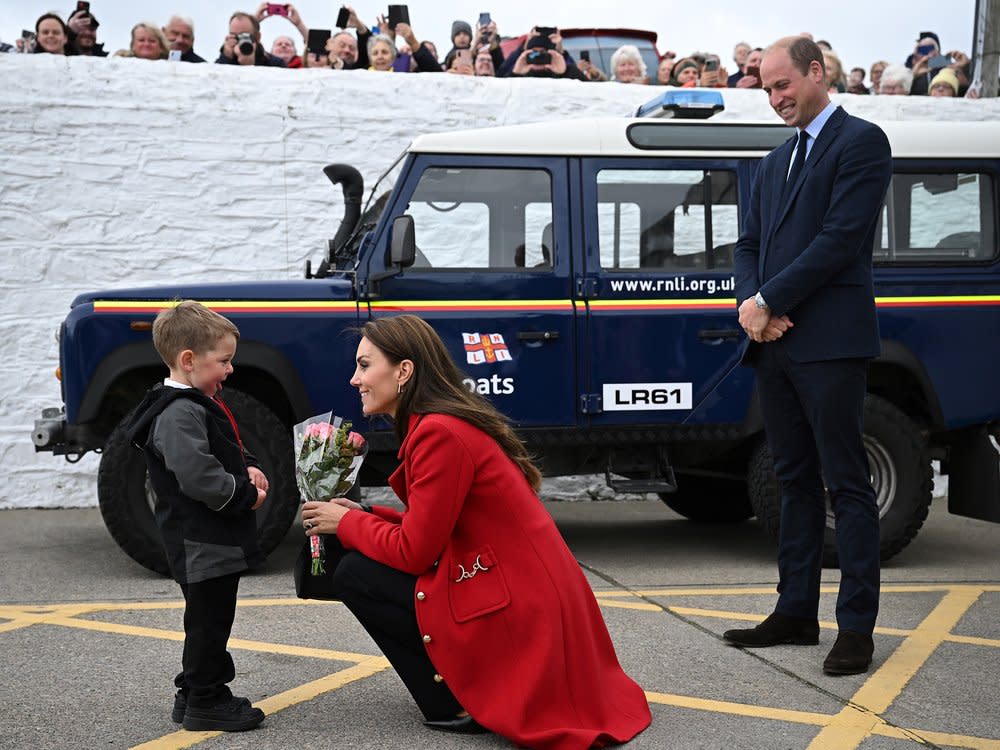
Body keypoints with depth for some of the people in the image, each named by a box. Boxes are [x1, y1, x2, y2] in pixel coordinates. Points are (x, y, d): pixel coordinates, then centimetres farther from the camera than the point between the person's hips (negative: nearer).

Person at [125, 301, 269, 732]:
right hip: (201, 542, -11)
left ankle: (195, 692, 29)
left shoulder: (200, 404, 14)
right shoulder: (179, 414, -20)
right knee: (210, 618, -2)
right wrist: (247, 495, -16)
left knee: (209, 618, 18)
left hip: (217, 538, 11)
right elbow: (198, 478, -28)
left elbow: (224, 452, 27)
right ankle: (204, 704, 7)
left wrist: (248, 468, 7)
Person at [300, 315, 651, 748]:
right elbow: (429, 528, 16)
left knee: (354, 574, -5)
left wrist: (346, 523, -1)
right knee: (364, 557, 18)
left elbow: (413, 551, -16)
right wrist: (363, 516, 9)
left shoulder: (440, 434, -19)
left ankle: (456, 706, -1)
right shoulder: (450, 420, 12)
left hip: (518, 614, -10)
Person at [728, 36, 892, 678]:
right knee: (796, 482, 12)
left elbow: (841, 239, -14)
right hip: (775, 342, 8)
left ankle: (857, 626, 0)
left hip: (830, 341, -8)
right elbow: (749, 245, 18)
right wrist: (750, 301, -3)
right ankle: (796, 612, 18)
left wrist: (768, 302, -12)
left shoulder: (861, 142, -4)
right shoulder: (777, 162, 21)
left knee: (847, 484, -4)